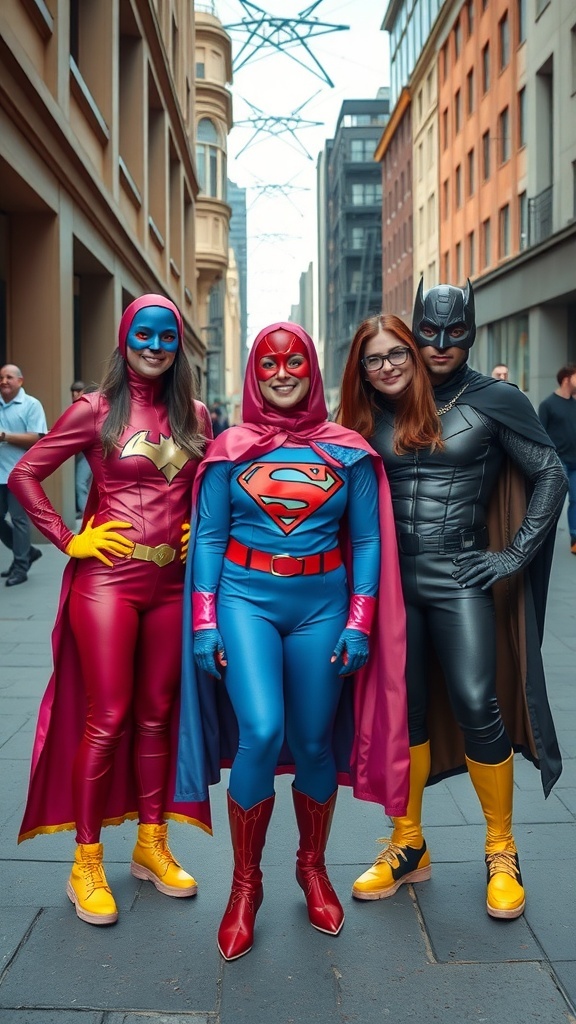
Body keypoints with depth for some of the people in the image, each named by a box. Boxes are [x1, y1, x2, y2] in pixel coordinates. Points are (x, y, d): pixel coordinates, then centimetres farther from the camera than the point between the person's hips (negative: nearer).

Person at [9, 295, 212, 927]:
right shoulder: (97, 410, -2)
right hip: (108, 579, -4)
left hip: (172, 582, 4)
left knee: (156, 716, 12)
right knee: (107, 719, -2)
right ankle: (86, 865, 11)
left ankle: (151, 845, 26)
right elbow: (25, 475, -3)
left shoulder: (194, 416, 10)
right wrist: (69, 541, -7)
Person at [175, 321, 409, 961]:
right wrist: (205, 624, -3)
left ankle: (312, 868, 33)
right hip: (245, 598, -1)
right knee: (261, 733, -16)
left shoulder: (347, 451, 5)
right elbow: (208, 537, 4)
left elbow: (367, 540, 6)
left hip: (321, 603, 1)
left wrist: (360, 622, -2)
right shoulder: (231, 448, 3)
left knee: (314, 745, 7)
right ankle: (245, 883, 6)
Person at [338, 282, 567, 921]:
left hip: (459, 580, -3)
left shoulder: (494, 401, -3)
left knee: (477, 708, -6)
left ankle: (501, 853, 15)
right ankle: (407, 846, 25)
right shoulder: (373, 419, 8)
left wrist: (516, 555, -6)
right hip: (392, 581, 4)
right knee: (404, 711, 9)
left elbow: (550, 475, -1)